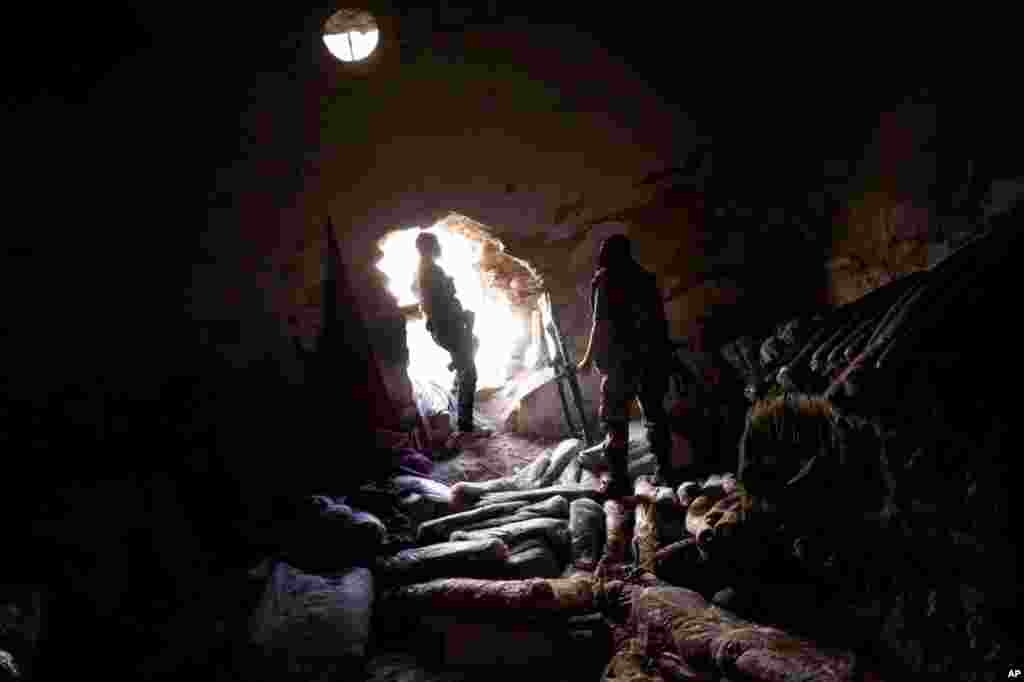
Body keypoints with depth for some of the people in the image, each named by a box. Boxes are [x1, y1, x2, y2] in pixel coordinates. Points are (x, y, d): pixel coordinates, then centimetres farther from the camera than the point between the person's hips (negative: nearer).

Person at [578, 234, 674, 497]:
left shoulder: (605, 278, -1)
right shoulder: (645, 277, 16)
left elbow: (602, 322, -8)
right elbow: (659, 318, 14)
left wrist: (589, 358, -3)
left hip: (622, 356, -6)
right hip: (654, 354, 6)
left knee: (615, 416, -4)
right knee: (655, 412, 15)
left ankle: (618, 478, -10)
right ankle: (665, 471, 17)